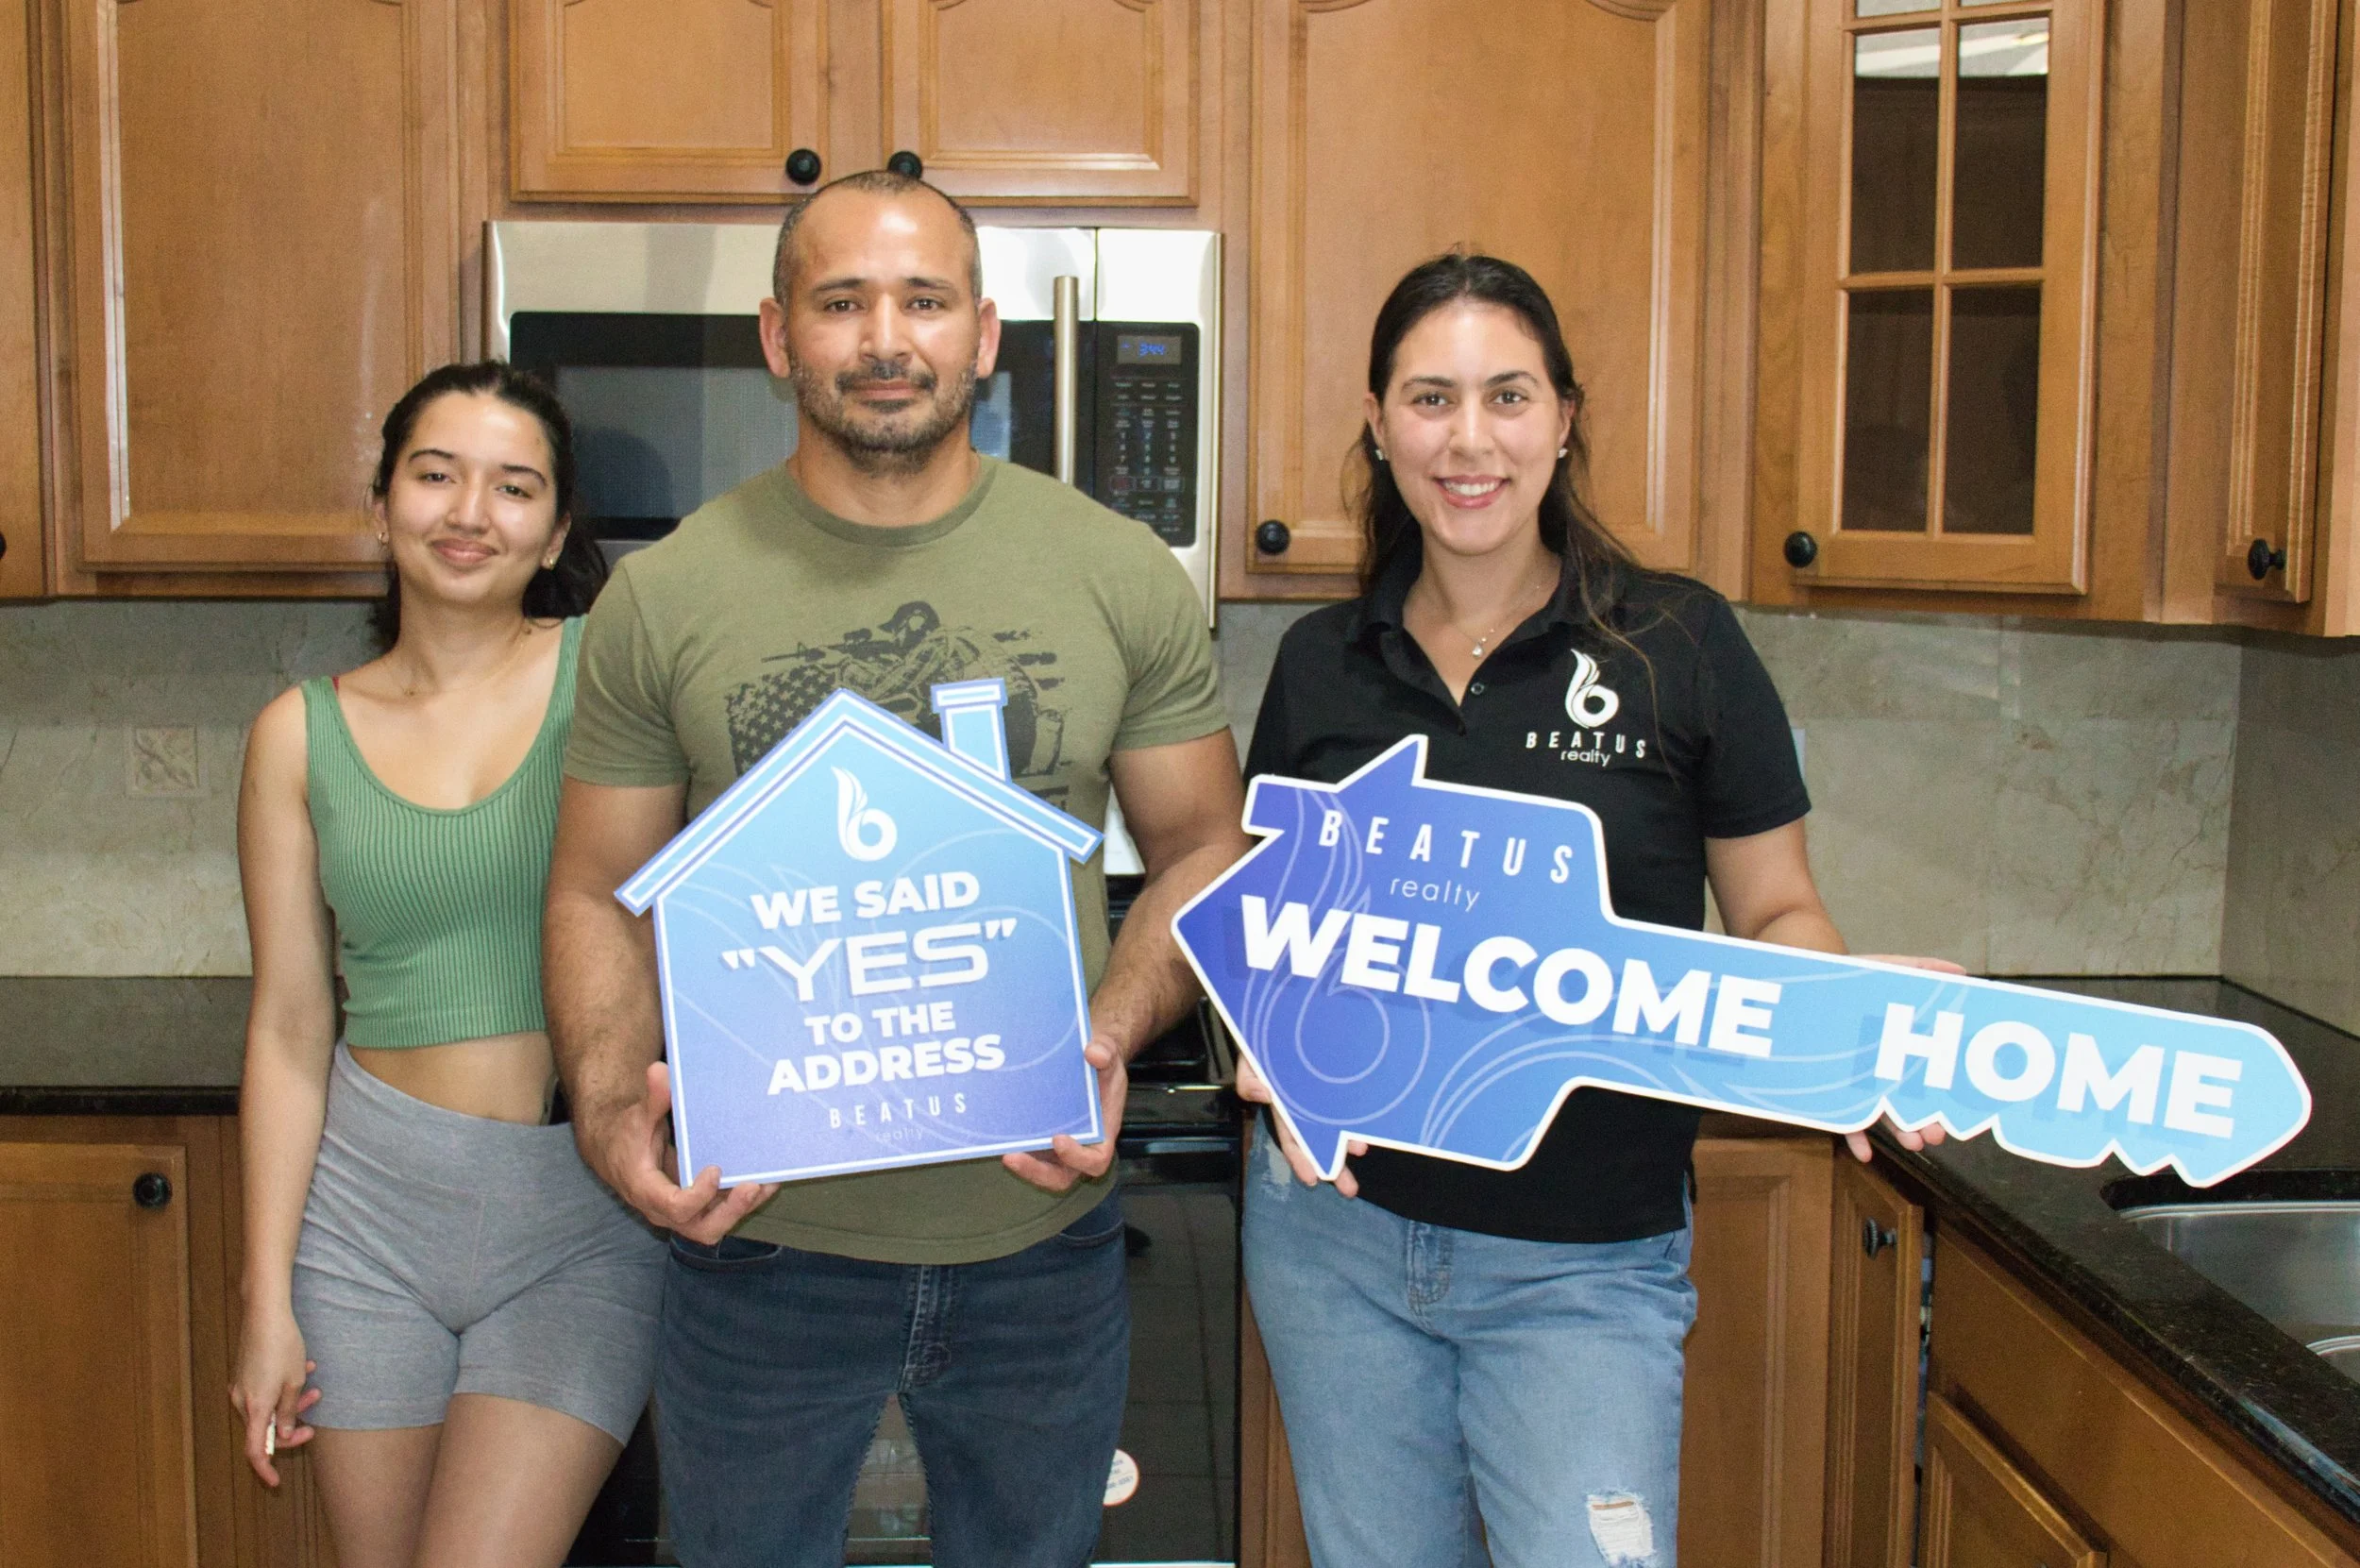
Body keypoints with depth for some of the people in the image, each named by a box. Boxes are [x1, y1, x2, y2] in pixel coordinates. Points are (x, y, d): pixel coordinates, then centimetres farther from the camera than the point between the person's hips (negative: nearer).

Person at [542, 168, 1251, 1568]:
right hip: (759, 1243, 0)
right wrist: (611, 1110, -16)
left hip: (1042, 1240, 1)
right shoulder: (666, 597, -4)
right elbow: (600, 895, 2)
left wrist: (1109, 1041, -14)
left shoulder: (1126, 578, -3)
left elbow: (1201, 851, 4)